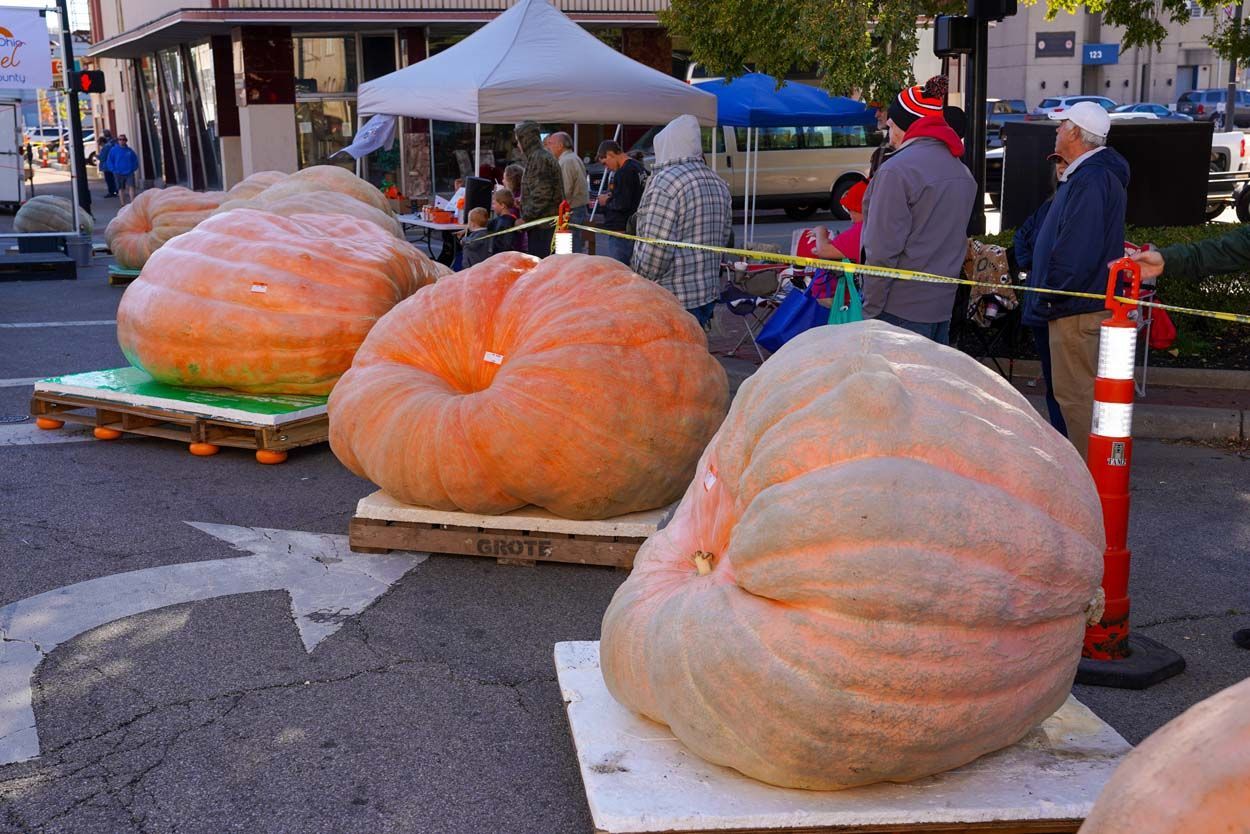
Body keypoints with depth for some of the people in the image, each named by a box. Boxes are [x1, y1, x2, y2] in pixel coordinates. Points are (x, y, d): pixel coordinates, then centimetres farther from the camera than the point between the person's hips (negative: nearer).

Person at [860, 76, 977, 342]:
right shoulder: (962, 171, 13)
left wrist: (870, 310, -12)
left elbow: (883, 251, -17)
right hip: (944, 305, 8)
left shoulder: (897, 170, -15)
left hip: (901, 310, -8)